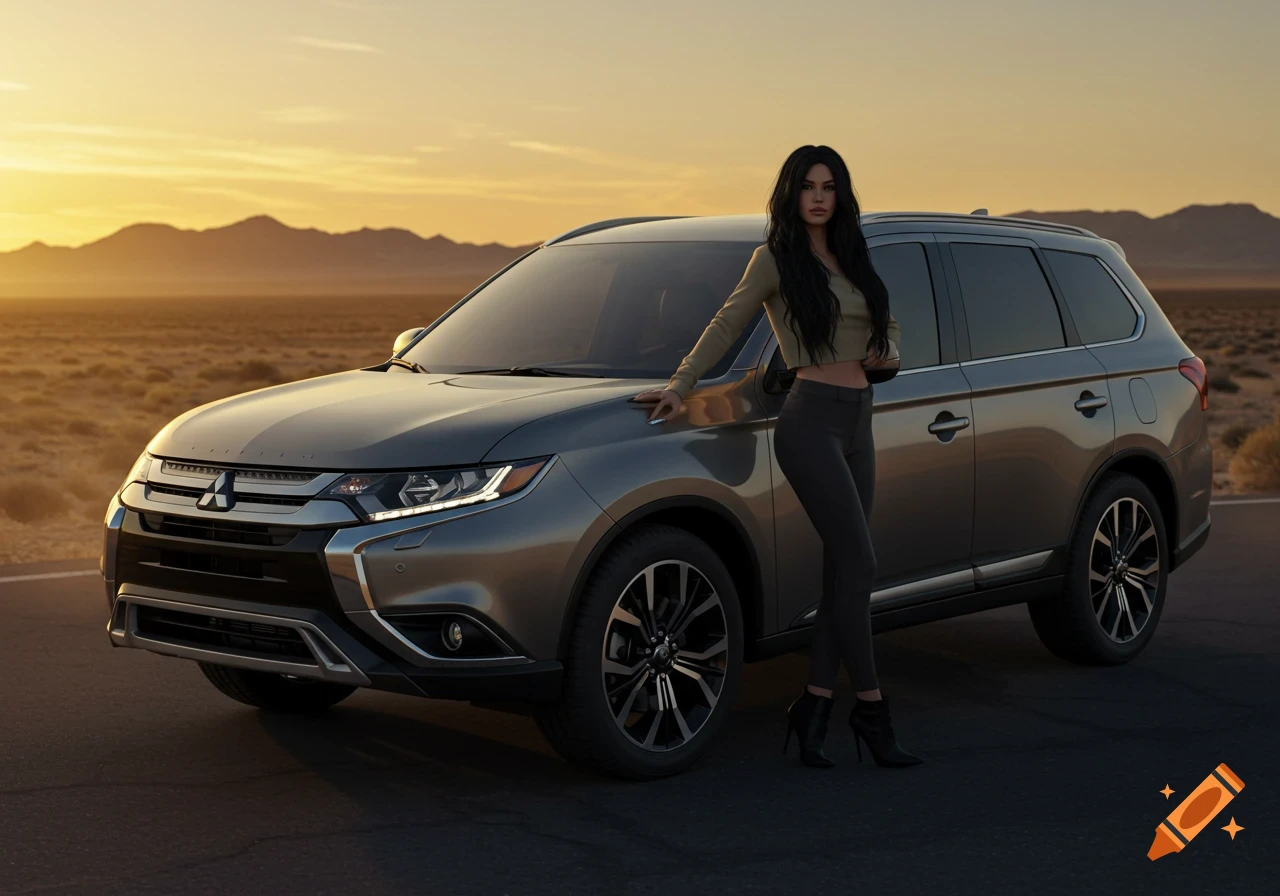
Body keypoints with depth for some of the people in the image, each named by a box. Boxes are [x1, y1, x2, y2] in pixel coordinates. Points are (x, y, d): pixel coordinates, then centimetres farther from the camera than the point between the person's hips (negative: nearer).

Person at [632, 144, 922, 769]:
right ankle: (870, 707, -1)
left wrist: (886, 352, 7)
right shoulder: (776, 258, -1)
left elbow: (888, 323, 29)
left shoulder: (852, 259, 17)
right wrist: (680, 384, -11)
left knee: (843, 571, 3)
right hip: (811, 419, -7)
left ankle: (814, 707, 8)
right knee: (857, 563, -11)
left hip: (856, 423, 7)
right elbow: (727, 324, -2)